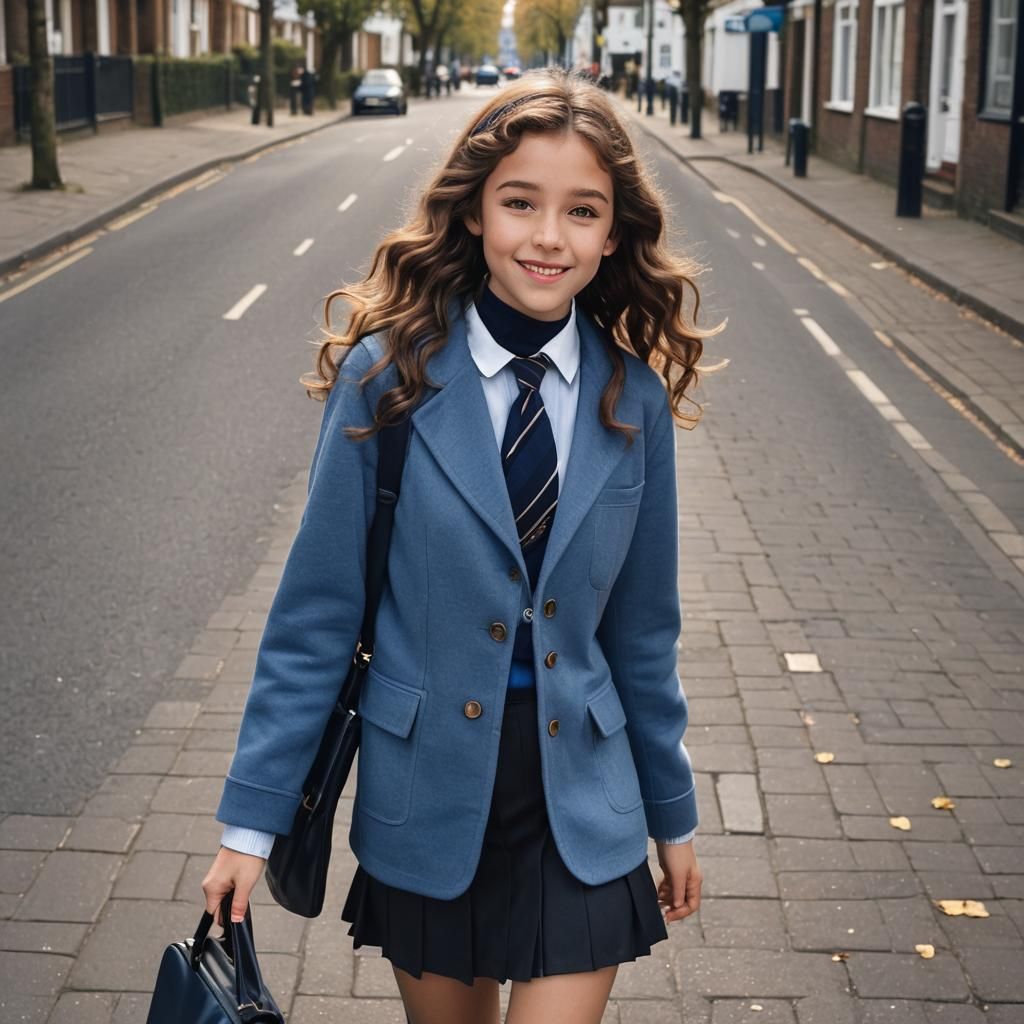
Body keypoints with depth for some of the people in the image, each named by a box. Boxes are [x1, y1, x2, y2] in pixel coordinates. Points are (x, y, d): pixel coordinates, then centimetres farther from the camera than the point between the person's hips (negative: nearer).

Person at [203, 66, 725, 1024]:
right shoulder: (387, 373, -12)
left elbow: (642, 626, 5)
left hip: (580, 805, 1)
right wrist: (251, 818, -7)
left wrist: (674, 814, 11)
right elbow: (316, 612, -8)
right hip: (426, 792, -1)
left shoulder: (634, 395, -4)